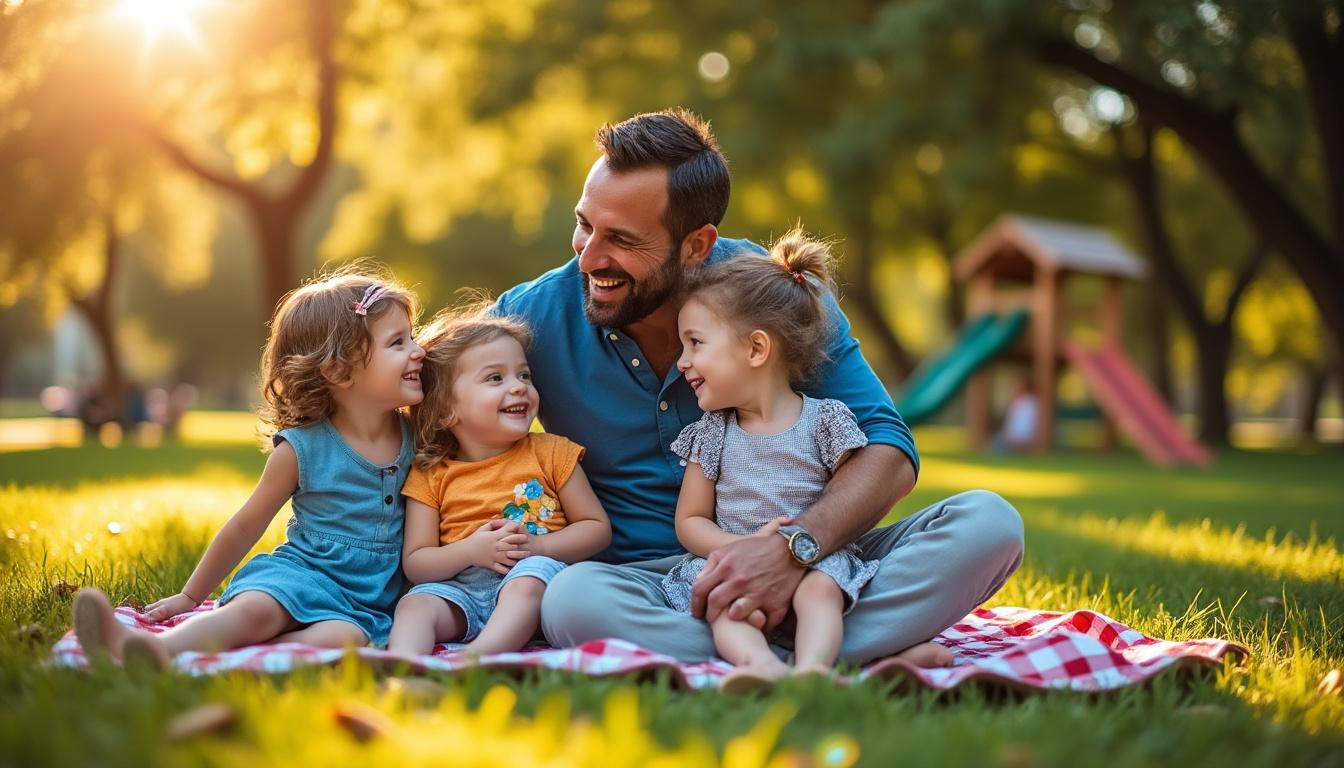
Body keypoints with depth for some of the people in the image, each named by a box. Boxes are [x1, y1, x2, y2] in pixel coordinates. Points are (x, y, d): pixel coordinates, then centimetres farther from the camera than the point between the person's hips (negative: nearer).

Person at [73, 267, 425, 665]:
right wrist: (191, 596, 14)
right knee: (254, 609, -35)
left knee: (346, 637, -35)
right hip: (302, 572, 0)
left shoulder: (415, 438, 5)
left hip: (370, 599, 1)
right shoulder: (302, 449, -4)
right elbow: (246, 526, 7)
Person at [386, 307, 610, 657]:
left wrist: (536, 545, -9)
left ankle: (476, 657, -54)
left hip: (534, 574, -2)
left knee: (529, 579, -34)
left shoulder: (551, 452, 9)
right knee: (415, 603, -25)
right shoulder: (430, 476, 9)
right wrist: (470, 550, -14)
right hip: (459, 589, 2)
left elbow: (597, 527, 8)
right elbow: (414, 564, 6)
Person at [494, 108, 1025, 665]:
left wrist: (794, 549, -29)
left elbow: (888, 451, -10)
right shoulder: (533, 315, -5)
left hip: (802, 572, 1)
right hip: (641, 575, 0)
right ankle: (860, 661, -31)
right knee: (571, 595, -37)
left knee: (987, 522, -19)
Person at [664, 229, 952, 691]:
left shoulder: (825, 419, 2)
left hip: (813, 563, -1)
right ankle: (760, 663, -55)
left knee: (820, 589, -33)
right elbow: (689, 521, 7)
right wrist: (747, 548, -12)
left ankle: (811, 666, -54)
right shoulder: (712, 432, 10)